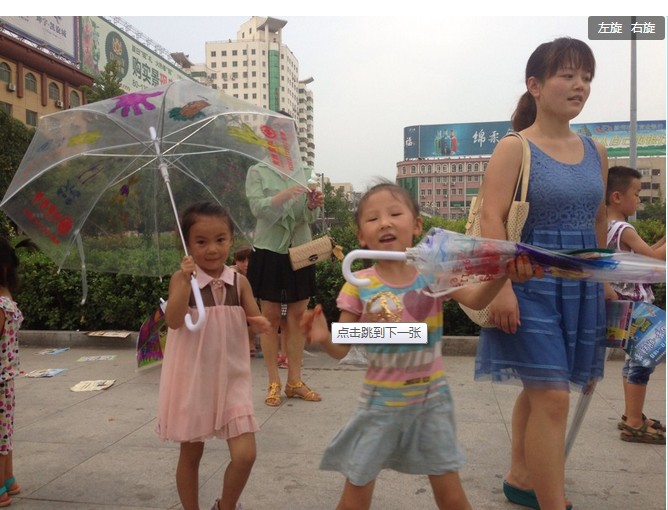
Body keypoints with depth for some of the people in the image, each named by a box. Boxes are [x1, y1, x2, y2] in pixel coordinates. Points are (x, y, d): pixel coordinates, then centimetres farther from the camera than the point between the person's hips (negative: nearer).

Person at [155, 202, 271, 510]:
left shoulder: (239, 282, -2)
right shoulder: (182, 279, -9)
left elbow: (255, 319, 2)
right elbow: (173, 321, -22)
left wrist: (261, 324, -21)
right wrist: (186, 280, -32)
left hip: (231, 378, 2)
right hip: (192, 378, -2)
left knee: (245, 454, -3)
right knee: (191, 452, 15)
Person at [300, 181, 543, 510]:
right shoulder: (359, 286, -12)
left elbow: (475, 299, -22)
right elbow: (341, 348, -9)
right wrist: (323, 339, -31)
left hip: (431, 398, 1)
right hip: (381, 403, -1)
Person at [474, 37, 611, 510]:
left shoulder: (596, 152, 11)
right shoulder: (514, 148, -7)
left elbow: (599, 223, 17)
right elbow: (492, 217, -15)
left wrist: (603, 281, 17)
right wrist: (501, 286, -23)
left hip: (583, 287, 6)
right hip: (533, 285, -6)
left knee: (540, 390, 17)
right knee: (552, 399, -7)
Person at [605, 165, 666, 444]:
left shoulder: (609, 228, 10)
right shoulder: (624, 230, -18)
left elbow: (642, 255, 16)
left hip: (627, 305, 10)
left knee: (634, 359, 17)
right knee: (641, 361, -3)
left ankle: (631, 416, 28)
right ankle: (634, 425, 5)